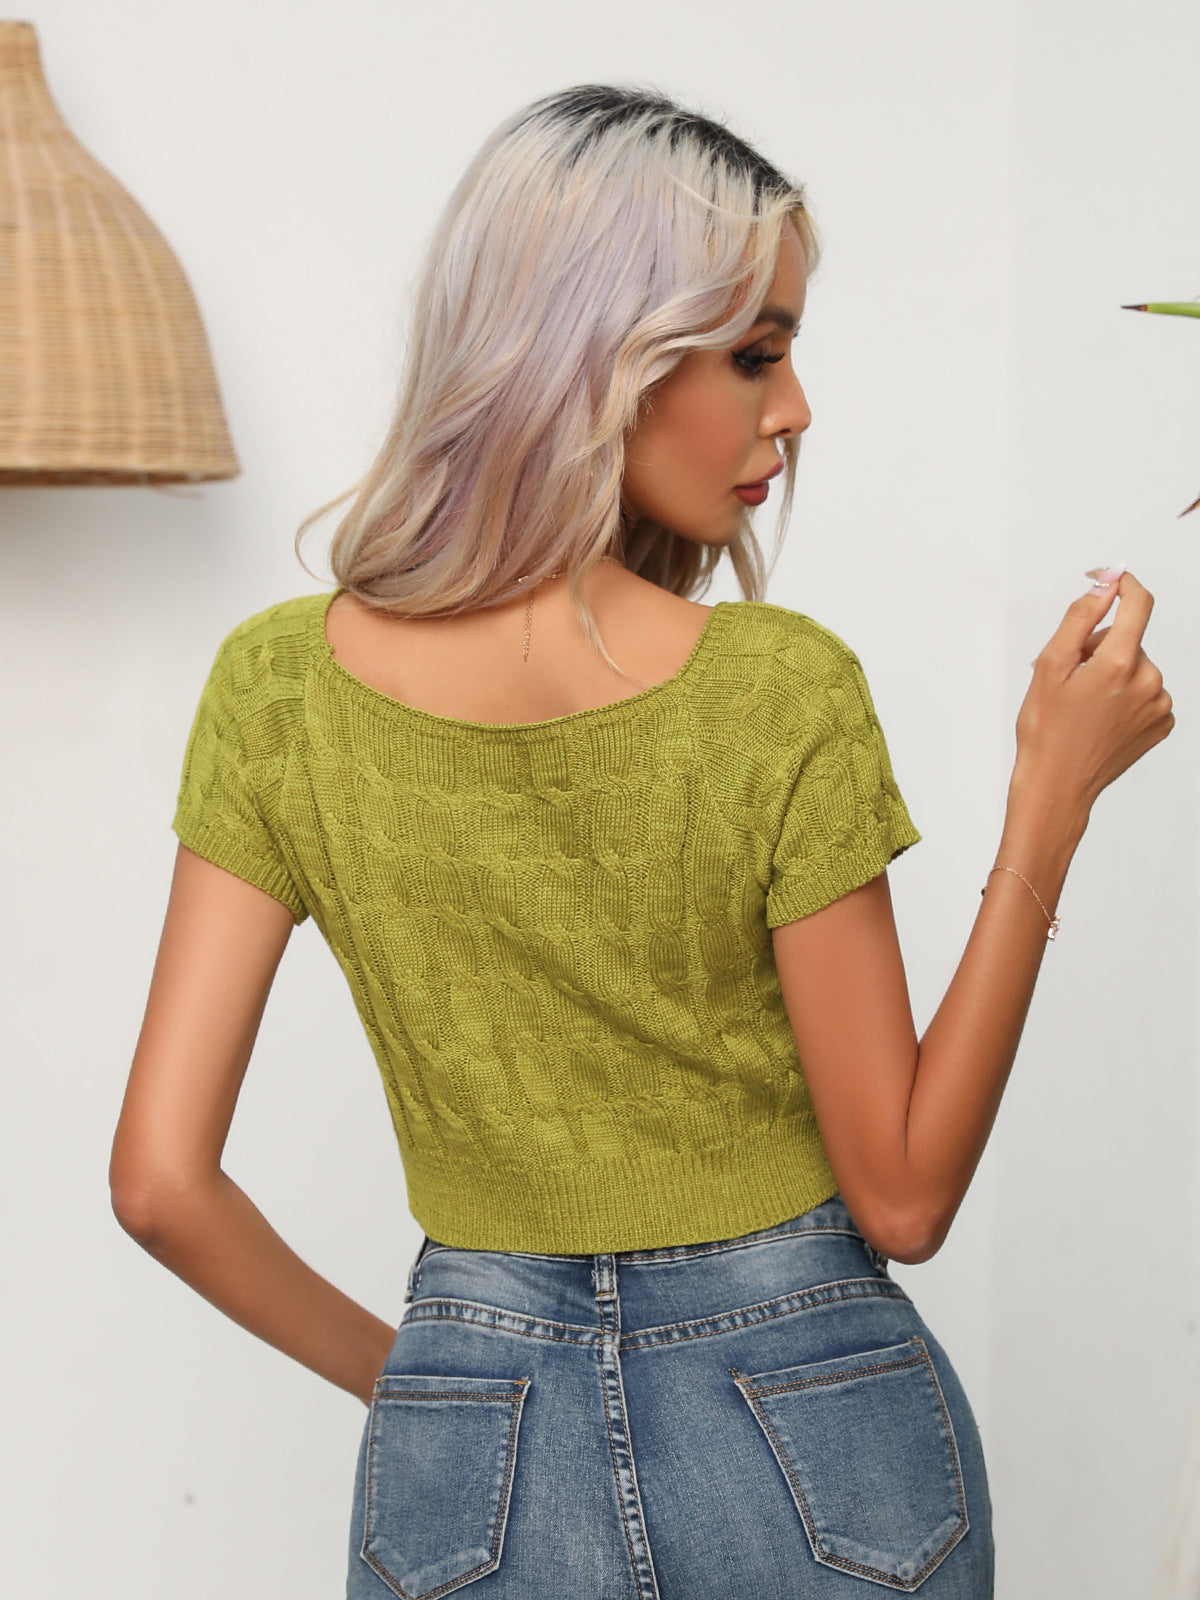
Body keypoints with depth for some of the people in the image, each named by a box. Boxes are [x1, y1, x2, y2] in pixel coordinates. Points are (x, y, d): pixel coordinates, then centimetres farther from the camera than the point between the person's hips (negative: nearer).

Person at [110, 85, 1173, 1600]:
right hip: (817, 1450, -1)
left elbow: (161, 1177, -10)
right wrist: (1054, 794, -11)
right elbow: (903, 1197, -11)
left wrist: (389, 1365, 7)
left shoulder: (280, 686, -10)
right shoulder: (785, 694, -18)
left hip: (473, 1457, 1)